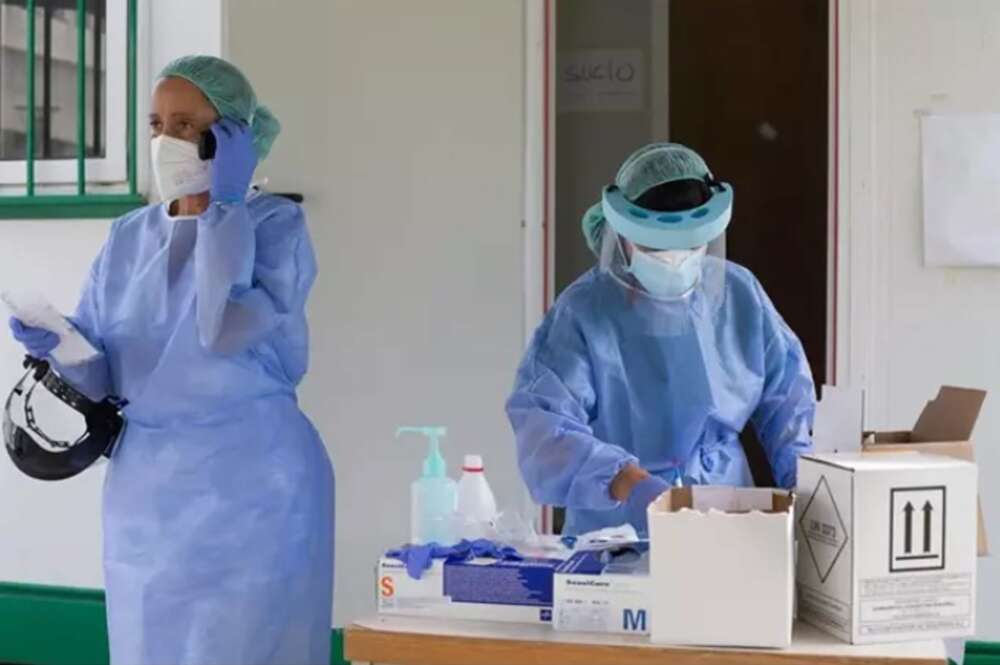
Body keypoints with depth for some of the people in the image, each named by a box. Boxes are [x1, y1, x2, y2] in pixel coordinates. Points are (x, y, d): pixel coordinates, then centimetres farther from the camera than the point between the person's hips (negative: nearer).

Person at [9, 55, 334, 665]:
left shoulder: (276, 224, -5)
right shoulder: (129, 238, 8)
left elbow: (224, 330, -23)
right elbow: (101, 378, 6)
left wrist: (224, 205, -15)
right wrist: (57, 346, -15)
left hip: (253, 486, -5)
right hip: (145, 490, 5)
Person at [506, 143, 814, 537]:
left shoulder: (739, 293, 4)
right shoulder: (583, 312, -10)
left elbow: (787, 398, 12)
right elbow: (544, 429, -21)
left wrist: (807, 490, -2)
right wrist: (631, 484, -35)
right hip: (617, 537, -3)